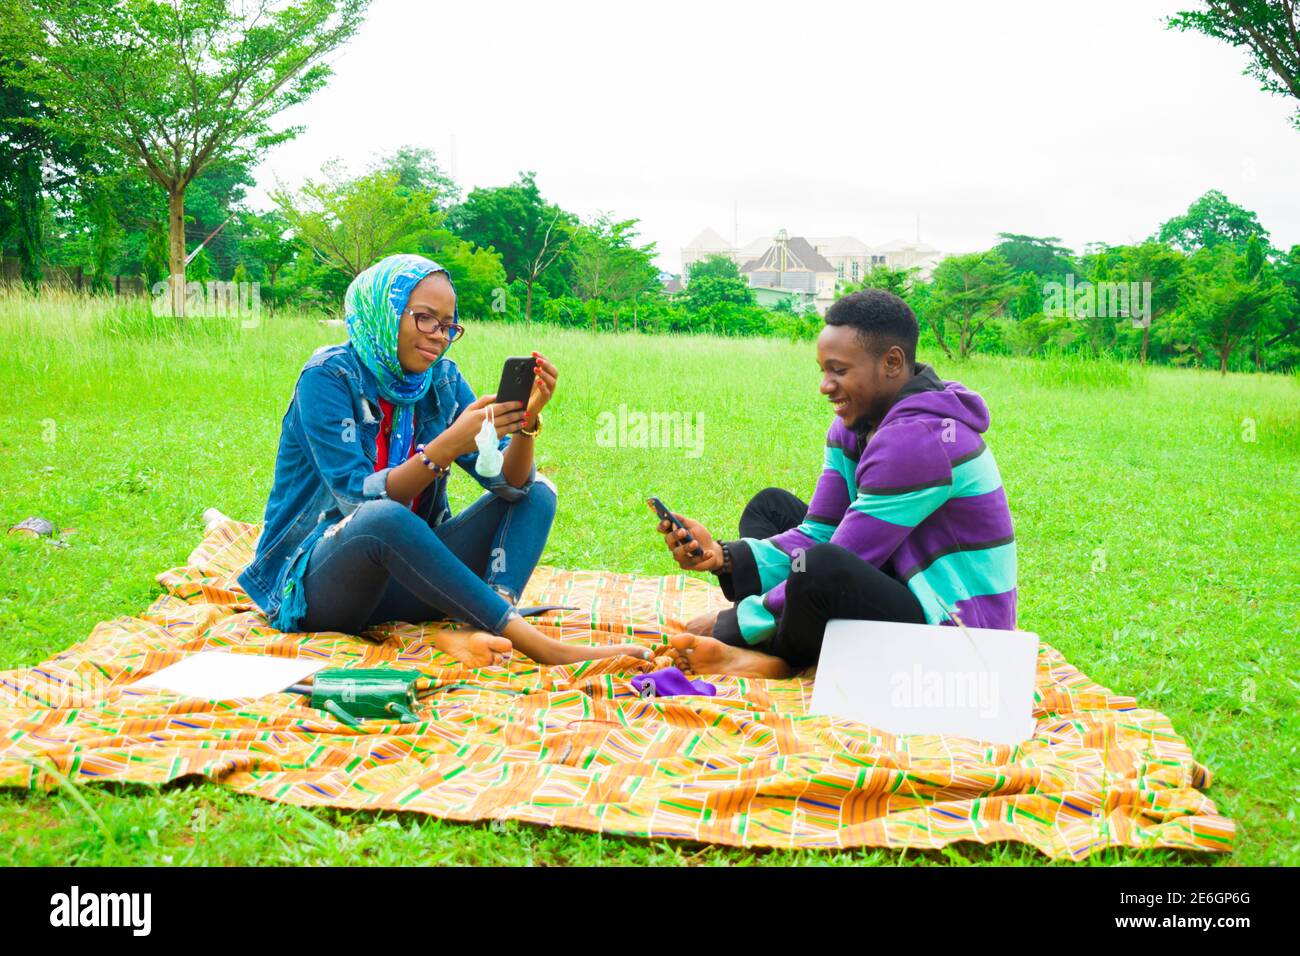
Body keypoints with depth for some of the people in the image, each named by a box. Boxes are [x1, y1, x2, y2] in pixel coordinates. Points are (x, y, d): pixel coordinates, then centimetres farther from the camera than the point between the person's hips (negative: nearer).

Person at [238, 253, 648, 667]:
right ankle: (537, 644, -35)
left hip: (404, 577, 6)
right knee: (383, 518, -38)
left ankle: (479, 630, -32)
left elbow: (509, 484, -5)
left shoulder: (443, 379, 3)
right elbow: (360, 500, -22)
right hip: (317, 583, -6)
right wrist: (448, 445, -33)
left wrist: (526, 422, -24)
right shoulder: (329, 375, -12)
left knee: (537, 493, -5)